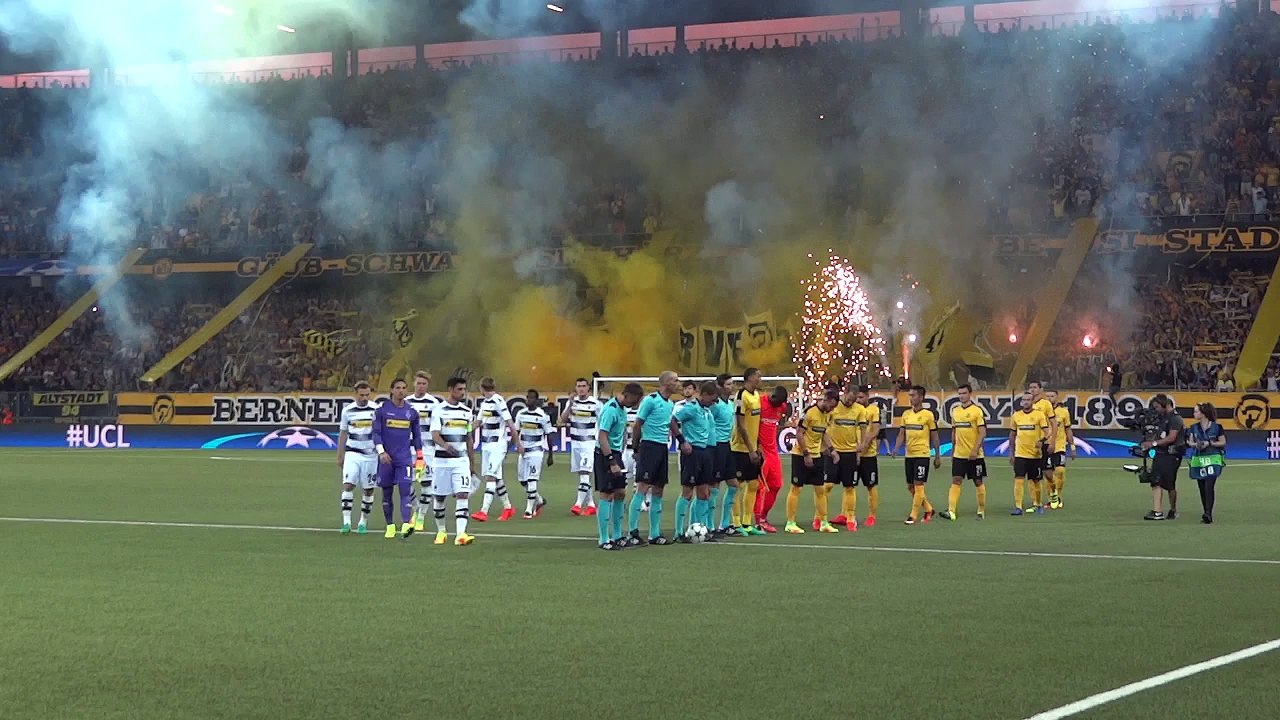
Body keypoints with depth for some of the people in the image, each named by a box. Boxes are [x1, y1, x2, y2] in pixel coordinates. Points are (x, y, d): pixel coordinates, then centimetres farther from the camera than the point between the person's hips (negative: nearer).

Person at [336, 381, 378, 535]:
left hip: (370, 454, 0)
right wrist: (340, 456, 11)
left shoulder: (376, 410, -2)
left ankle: (363, 522, 17)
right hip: (352, 454, 0)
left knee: (368, 490, 5)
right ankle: (346, 521, -15)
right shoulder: (347, 411, 3)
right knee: (348, 485, -14)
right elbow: (343, 434, 12)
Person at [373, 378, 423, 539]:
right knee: (387, 493, 7)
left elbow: (417, 436, 15)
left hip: (404, 458, 1)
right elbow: (376, 433, -3)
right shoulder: (382, 410, 0)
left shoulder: (412, 412, 8)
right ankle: (390, 526, 19)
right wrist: (381, 452, -15)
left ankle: (406, 524, -25)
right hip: (386, 458, 0)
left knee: (405, 490, -14)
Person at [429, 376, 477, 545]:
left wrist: (472, 462, 19)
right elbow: (434, 434, -16)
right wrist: (445, 445, -37)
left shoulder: (466, 411, 10)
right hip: (442, 460, -3)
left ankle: (461, 534, -20)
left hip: (461, 460, 3)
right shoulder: (439, 410, -5)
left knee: (463, 495, -12)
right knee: (438, 497, 8)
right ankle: (441, 531, 27)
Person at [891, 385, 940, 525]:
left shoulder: (928, 415, -6)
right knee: (910, 486, 9)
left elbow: (934, 436, -1)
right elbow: (902, 434, 12)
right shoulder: (906, 414, 9)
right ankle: (929, 509, 25)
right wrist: (896, 449, -4)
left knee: (918, 485, -8)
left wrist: (937, 456, 1)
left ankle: (913, 516, -3)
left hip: (922, 455, -6)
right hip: (909, 455, 6)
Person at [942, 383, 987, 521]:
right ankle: (951, 512, -13)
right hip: (959, 455, 4)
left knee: (978, 482, 6)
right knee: (956, 482, -5)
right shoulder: (955, 411, 9)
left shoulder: (977, 410, -8)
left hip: (975, 455, -4)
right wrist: (953, 451, 16)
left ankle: (981, 511, 19)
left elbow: (983, 433, -12)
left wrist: (975, 450, -21)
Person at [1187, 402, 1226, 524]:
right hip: (1198, 459, 5)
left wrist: (1209, 443, -12)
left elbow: (1223, 442, 1)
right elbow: (1190, 442, 12)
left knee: (1209, 486, -17)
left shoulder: (1216, 427, -3)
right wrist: (1196, 444, -11)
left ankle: (1208, 514, -22)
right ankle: (1206, 514, 12)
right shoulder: (1194, 428, 10)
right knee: (1202, 488, 5)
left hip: (1213, 459, -5)